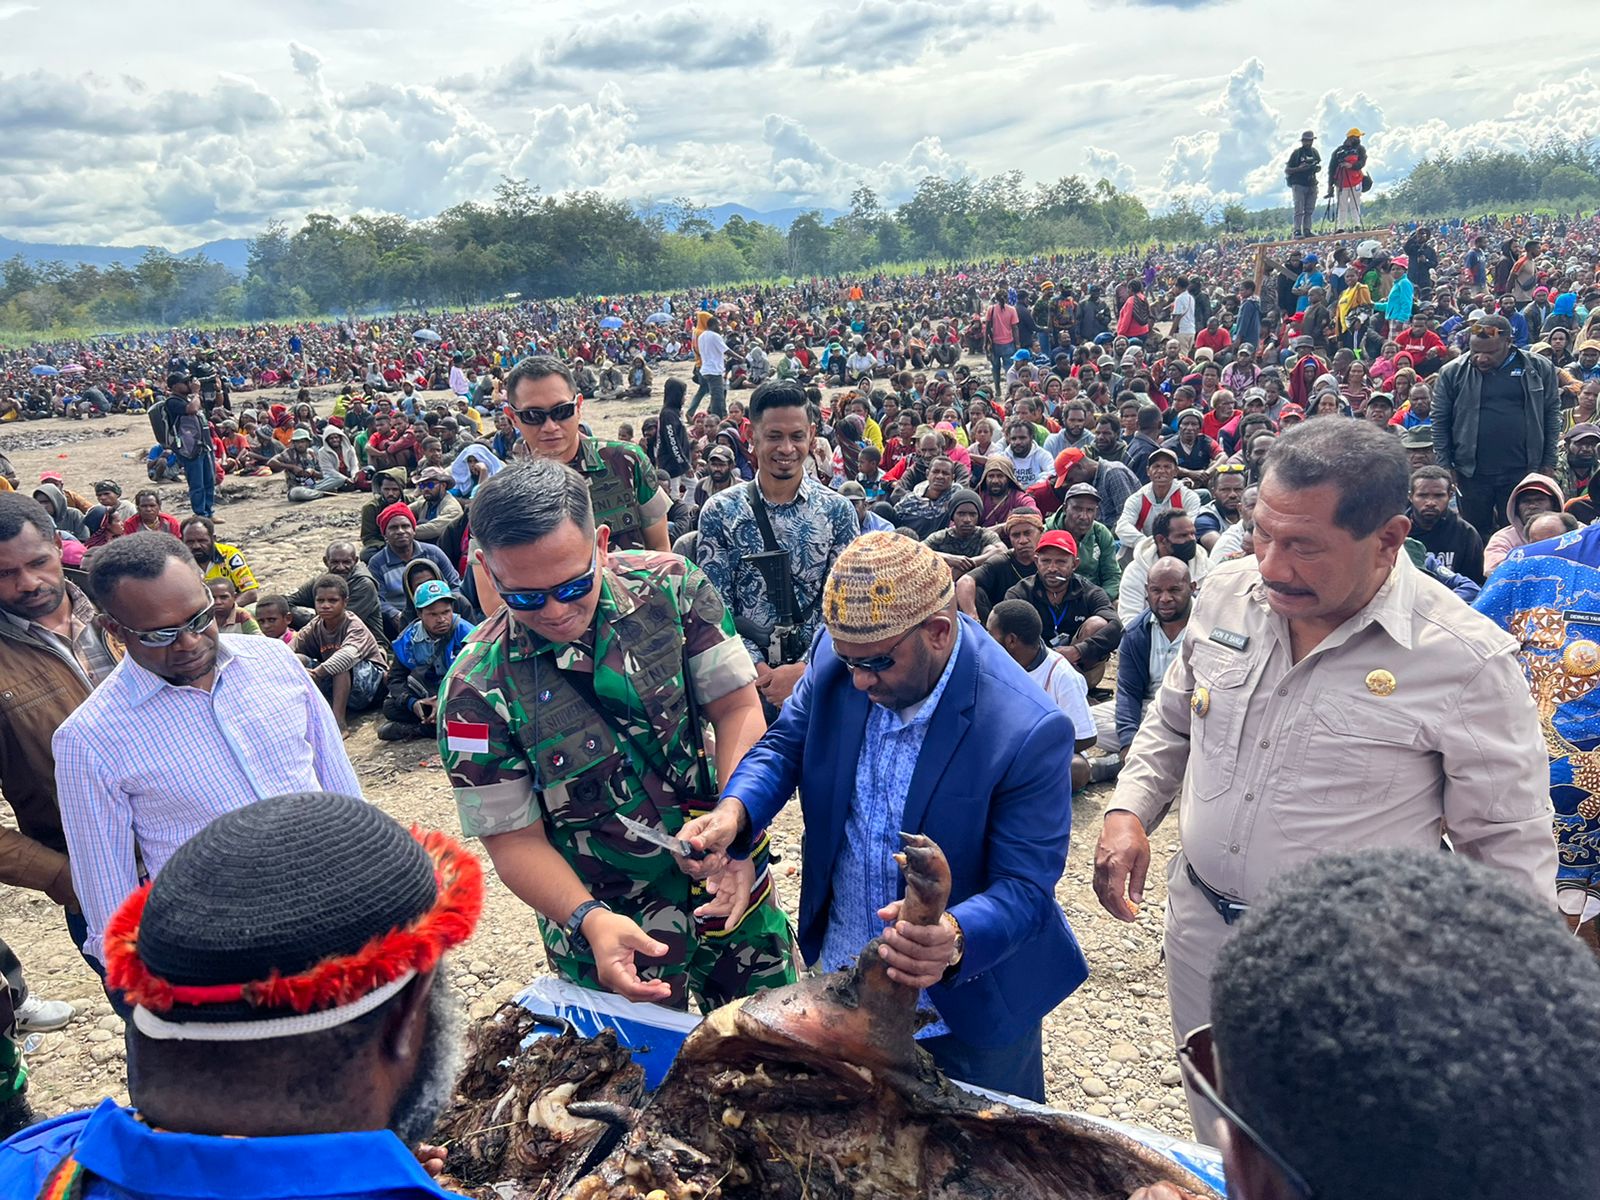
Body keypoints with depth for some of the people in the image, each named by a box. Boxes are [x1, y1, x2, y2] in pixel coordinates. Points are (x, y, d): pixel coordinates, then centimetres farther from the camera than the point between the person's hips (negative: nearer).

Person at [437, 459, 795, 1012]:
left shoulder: (671, 588, -13)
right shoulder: (476, 692, -18)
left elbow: (737, 708, -11)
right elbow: (515, 840, -12)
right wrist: (591, 920, -28)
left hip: (729, 885, 3)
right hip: (609, 925, -2)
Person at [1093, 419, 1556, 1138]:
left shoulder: (1465, 660, -19)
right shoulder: (1227, 594, -5)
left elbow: (1510, 847, -9)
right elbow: (1171, 722, 11)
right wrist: (1130, 812, -3)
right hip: (1199, 931, 4)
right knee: (1214, 1147, 23)